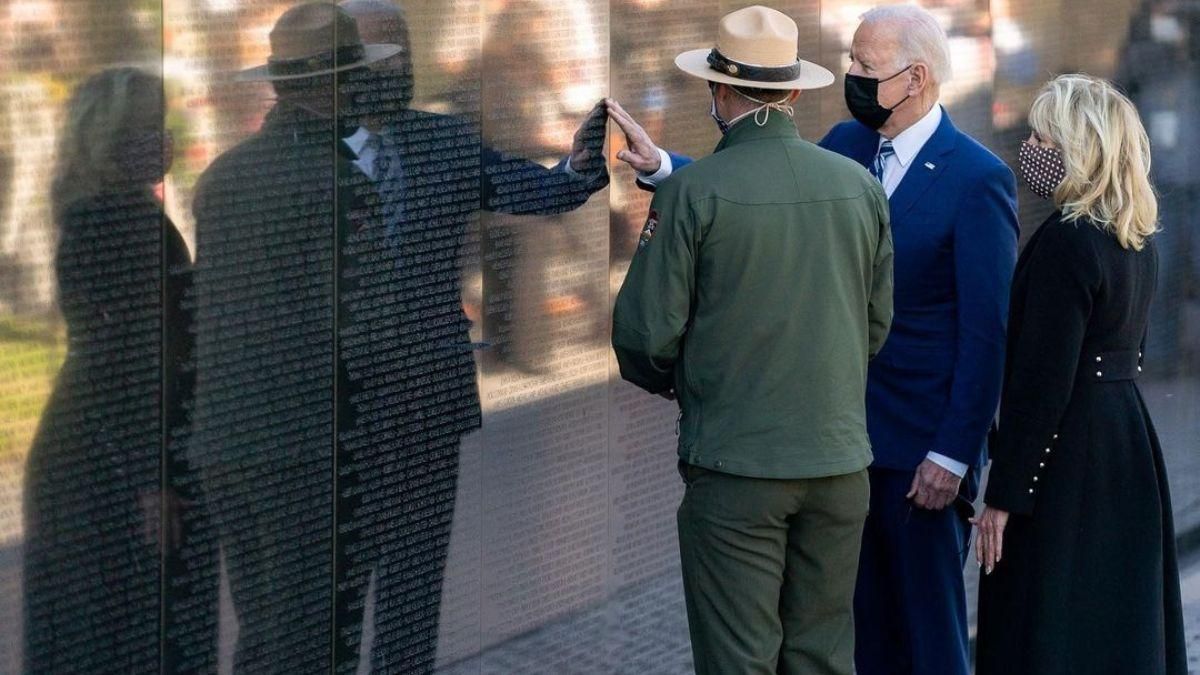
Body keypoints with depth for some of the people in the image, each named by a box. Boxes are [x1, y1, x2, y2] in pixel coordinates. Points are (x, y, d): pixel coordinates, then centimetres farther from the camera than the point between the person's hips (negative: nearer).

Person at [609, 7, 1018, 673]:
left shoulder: (978, 179, -14)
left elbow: (987, 331, -14)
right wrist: (660, 165, -9)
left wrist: (953, 455, -16)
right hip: (848, 434, 6)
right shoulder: (847, 145, 6)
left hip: (922, 447, -6)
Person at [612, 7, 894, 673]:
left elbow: (647, 330, -8)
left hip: (735, 465, -4)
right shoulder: (861, 186, 3)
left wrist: (668, 381, 14)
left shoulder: (692, 192, -11)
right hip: (838, 461, 4)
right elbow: (878, 323, 12)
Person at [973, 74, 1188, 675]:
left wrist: (1004, 494, -17)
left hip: (1065, 461, -9)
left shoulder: (1065, 243, -18)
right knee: (1119, 624, 15)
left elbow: (1043, 382, -20)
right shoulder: (1139, 241, 10)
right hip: (1130, 439, 9)